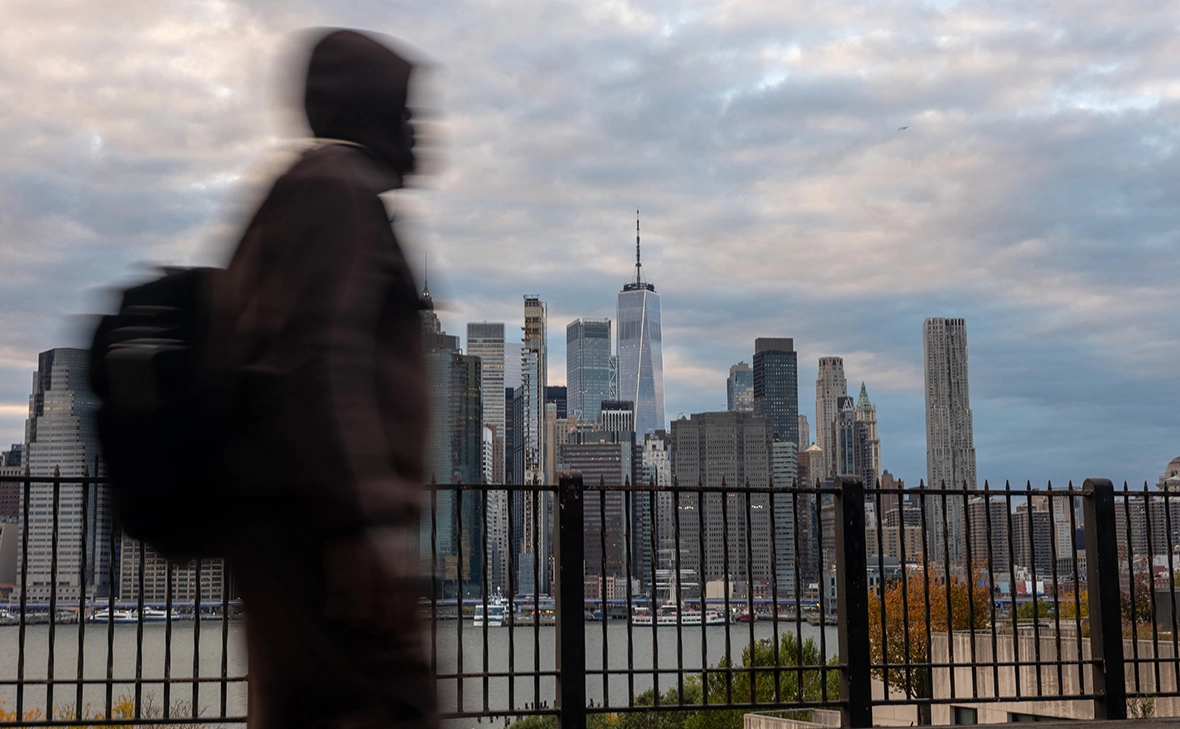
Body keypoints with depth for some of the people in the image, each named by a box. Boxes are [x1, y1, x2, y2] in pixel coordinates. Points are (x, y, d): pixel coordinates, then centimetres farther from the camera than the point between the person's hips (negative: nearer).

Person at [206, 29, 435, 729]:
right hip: (315, 515, -10)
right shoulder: (337, 187, -5)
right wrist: (367, 521, -25)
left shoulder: (314, 189, 25)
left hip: (285, 518, 10)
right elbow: (318, 359, -19)